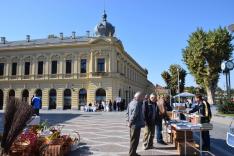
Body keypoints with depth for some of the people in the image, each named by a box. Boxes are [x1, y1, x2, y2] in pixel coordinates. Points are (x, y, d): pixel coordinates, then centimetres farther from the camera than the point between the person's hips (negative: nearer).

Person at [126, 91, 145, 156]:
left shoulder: (131, 102, 10)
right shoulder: (137, 104, -21)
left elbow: (127, 113, 14)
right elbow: (134, 114, -27)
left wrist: (128, 121, 11)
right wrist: (130, 122, -17)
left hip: (133, 124, 10)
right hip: (136, 124, -10)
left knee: (133, 139, 20)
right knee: (134, 140, 1)